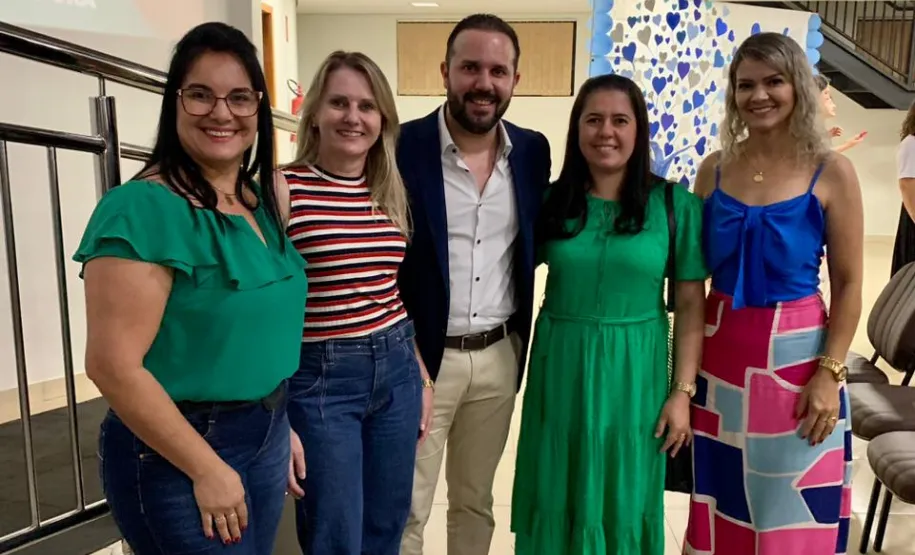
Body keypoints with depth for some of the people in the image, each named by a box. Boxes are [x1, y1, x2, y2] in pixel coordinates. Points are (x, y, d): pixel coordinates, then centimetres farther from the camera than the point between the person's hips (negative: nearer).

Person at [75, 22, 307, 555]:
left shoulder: (261, 203, 4)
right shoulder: (142, 209, -19)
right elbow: (113, 365, -21)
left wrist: (281, 425, 13)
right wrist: (207, 468, -17)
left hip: (267, 436, 7)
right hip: (178, 452, -7)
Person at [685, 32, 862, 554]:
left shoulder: (832, 172, -5)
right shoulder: (714, 169, 2)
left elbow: (849, 284, -3)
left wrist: (830, 373, -11)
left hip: (794, 356, -2)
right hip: (719, 355, 3)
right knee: (723, 511, 17)